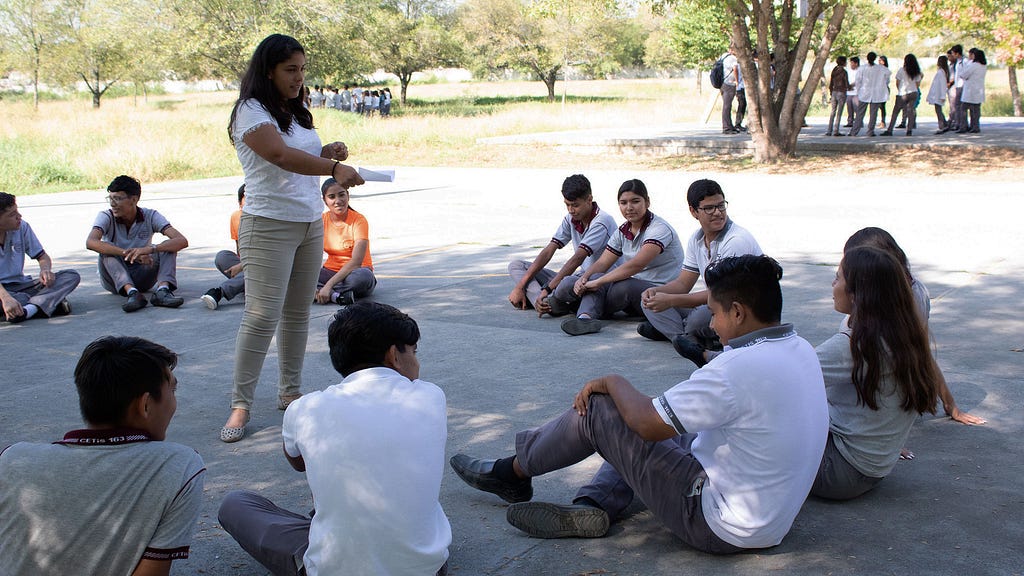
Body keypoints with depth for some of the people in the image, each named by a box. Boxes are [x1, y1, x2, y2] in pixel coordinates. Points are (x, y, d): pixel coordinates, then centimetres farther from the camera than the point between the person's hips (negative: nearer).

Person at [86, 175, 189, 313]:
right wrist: (128, 253, -43)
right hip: (115, 278, -1)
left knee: (168, 246, -20)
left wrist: (150, 249, -41)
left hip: (142, 278, 1)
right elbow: (90, 242, -32)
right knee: (106, 250, -28)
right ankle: (132, 293, -46)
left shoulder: (150, 216, -9)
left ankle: (163, 290, -43)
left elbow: (182, 241, -23)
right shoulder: (106, 217, -10)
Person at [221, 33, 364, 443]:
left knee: (297, 313, 11)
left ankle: (290, 392, 22)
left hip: (310, 224, 8)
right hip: (269, 225, -8)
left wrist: (328, 151, 4)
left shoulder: (296, 113, 15)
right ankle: (240, 404, -2)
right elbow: (280, 155, -27)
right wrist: (333, 169, -38)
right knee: (262, 316, -10)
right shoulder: (251, 111, -11)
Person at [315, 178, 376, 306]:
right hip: (330, 271, 4)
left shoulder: (359, 220, -12)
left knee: (363, 276, -39)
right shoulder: (322, 220, 2)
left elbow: (356, 262, -22)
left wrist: (329, 285, -31)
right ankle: (335, 295, -33)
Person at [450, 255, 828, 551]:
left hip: (721, 529, -9)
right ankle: (592, 507, 7)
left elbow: (648, 423, -20)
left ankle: (513, 473, 19)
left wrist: (613, 382, -2)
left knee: (597, 408, -3)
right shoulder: (800, 350, 1)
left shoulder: (741, 367, -28)